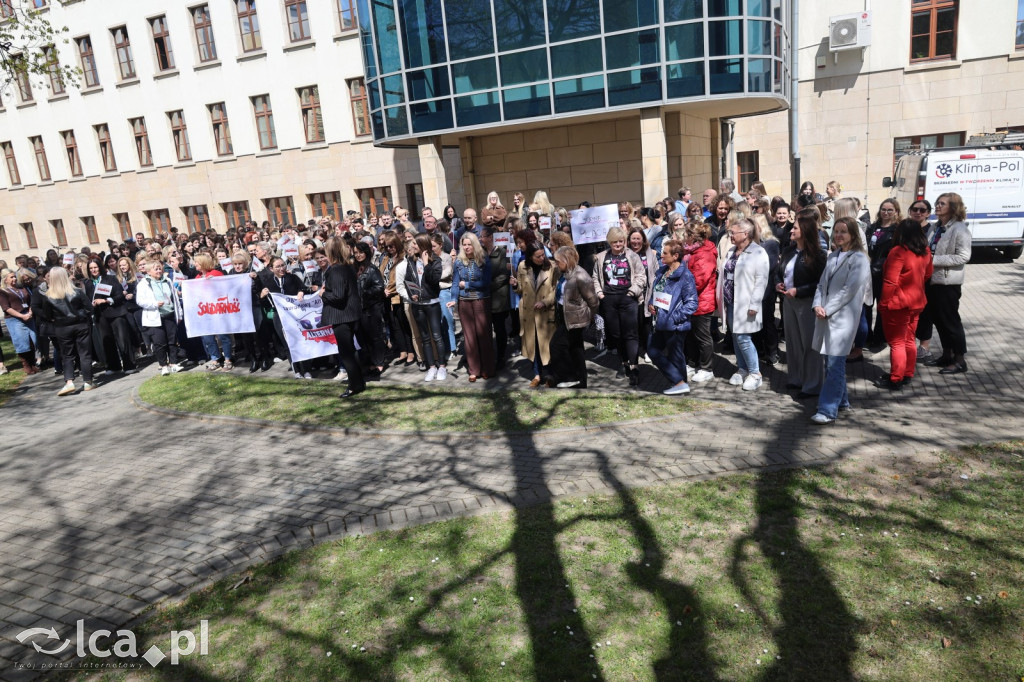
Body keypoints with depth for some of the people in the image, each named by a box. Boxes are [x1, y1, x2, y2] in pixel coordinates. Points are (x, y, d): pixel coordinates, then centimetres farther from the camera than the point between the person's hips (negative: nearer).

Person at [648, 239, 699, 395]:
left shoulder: (685, 275, -16)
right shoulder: (661, 272, 8)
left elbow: (692, 303, -17)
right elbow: (654, 292, 21)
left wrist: (674, 317, -20)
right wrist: (651, 304, 2)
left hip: (675, 325, -9)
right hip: (661, 323, 9)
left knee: (675, 356, 2)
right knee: (653, 351, 12)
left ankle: (681, 383, 20)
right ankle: (679, 383, 22)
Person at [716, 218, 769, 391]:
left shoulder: (758, 253, -10)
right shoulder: (731, 251, 14)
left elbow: (761, 281, -14)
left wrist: (754, 304, -19)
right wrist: (722, 299, 13)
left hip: (745, 304, -7)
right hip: (730, 302, 7)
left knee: (742, 338, -8)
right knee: (736, 337, 12)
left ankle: (755, 373, 7)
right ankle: (742, 369, 26)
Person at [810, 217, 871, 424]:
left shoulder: (859, 259, -7)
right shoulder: (833, 256, 15)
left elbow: (849, 290, -13)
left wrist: (827, 310, -12)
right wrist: (817, 305, -2)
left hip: (843, 317, -7)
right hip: (826, 316, 7)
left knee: (834, 365, -9)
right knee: (831, 363, 13)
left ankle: (828, 410, -8)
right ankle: (841, 400, 28)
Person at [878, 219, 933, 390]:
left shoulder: (898, 252, -20)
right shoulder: (925, 252, 4)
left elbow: (890, 281, -22)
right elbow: (927, 275, 18)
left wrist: (883, 303, -15)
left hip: (899, 304, -8)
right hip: (917, 302, 8)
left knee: (897, 343, -1)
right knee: (909, 340, 17)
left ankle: (895, 380, 4)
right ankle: (907, 375, 26)